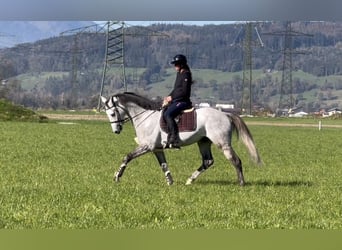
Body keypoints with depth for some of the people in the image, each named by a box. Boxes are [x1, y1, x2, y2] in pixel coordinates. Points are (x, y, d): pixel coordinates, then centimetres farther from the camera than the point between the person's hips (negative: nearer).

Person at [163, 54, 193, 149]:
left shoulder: (186, 74, -11)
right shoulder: (179, 74, 18)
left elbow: (184, 91, -18)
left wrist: (172, 97, -14)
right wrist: (168, 97, 7)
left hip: (183, 101, -10)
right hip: (176, 101, 10)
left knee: (168, 114, -28)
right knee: (162, 113, 1)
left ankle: (174, 140, -32)